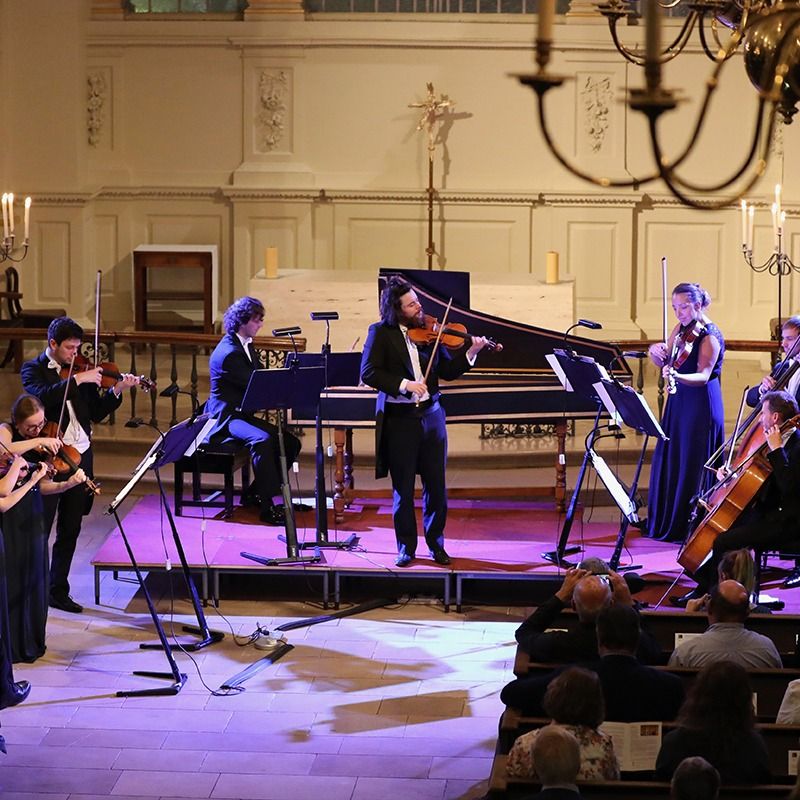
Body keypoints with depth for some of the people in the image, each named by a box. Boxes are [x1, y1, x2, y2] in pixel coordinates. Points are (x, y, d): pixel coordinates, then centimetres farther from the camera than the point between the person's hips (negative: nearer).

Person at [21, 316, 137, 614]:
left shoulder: (81, 372, 11)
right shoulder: (33, 369, -3)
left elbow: (96, 413, 9)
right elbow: (43, 396, -24)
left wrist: (116, 391, -6)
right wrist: (78, 379, -26)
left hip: (80, 457, 5)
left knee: (70, 532, 11)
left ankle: (58, 591, 21)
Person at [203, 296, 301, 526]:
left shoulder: (246, 346, 14)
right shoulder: (229, 353, -18)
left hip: (243, 414, 10)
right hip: (225, 418, -10)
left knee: (290, 442, -3)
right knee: (262, 439, -36)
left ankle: (258, 492, 8)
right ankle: (267, 507, -35)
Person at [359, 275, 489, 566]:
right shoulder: (380, 333, -5)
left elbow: (447, 371, 6)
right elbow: (368, 373, -15)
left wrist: (470, 353, -8)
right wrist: (404, 384, -24)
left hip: (431, 414, 3)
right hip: (398, 419, -3)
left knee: (436, 486, 6)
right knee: (403, 488, 5)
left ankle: (436, 544, 20)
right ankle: (406, 547, 17)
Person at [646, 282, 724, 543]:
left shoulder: (710, 336, -16)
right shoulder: (681, 329, 7)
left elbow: (703, 375, -27)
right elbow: (664, 362, 9)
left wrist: (676, 376, -45)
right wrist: (656, 353, -14)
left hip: (701, 406, -8)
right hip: (678, 402, 8)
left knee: (692, 467, -4)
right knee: (668, 462, 14)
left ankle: (689, 526, 5)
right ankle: (663, 520, 26)